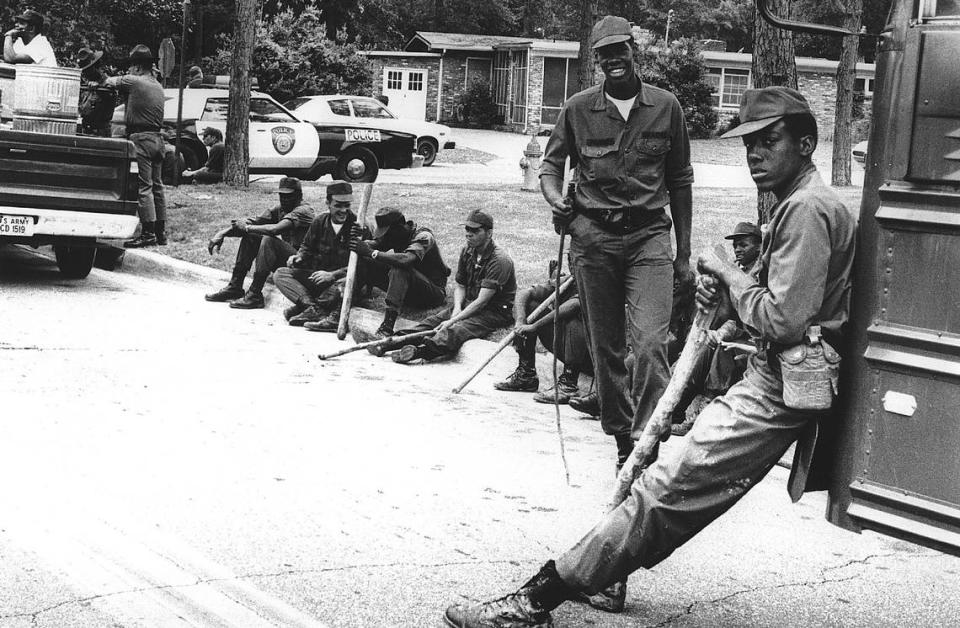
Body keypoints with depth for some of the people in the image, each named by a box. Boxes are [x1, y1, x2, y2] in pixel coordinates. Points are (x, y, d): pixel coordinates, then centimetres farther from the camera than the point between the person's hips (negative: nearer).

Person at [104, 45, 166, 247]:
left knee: (144, 187, -8)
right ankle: (161, 232, 15)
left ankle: (148, 233, -10)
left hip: (140, 138, -8)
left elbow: (110, 81, 5)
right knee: (157, 186, 11)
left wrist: (111, 81, 27)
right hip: (157, 139, 8)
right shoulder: (158, 86, 13)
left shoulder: (133, 81, -9)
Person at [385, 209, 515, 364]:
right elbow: (459, 284, 15)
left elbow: (482, 300, -23)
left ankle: (418, 351, -56)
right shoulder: (467, 251, 7)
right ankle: (394, 341, -31)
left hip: (497, 311, -8)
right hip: (470, 304, 8)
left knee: (457, 329, -34)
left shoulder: (499, 260, -20)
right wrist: (457, 307, -7)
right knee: (433, 320, -15)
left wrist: (453, 320, -26)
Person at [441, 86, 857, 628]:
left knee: (667, 489, -12)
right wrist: (724, 296, 3)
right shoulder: (800, 203, 18)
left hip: (778, 389, -11)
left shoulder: (807, 208, -17)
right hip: (774, 378, 11)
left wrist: (730, 278, -7)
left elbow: (783, 320, -23)